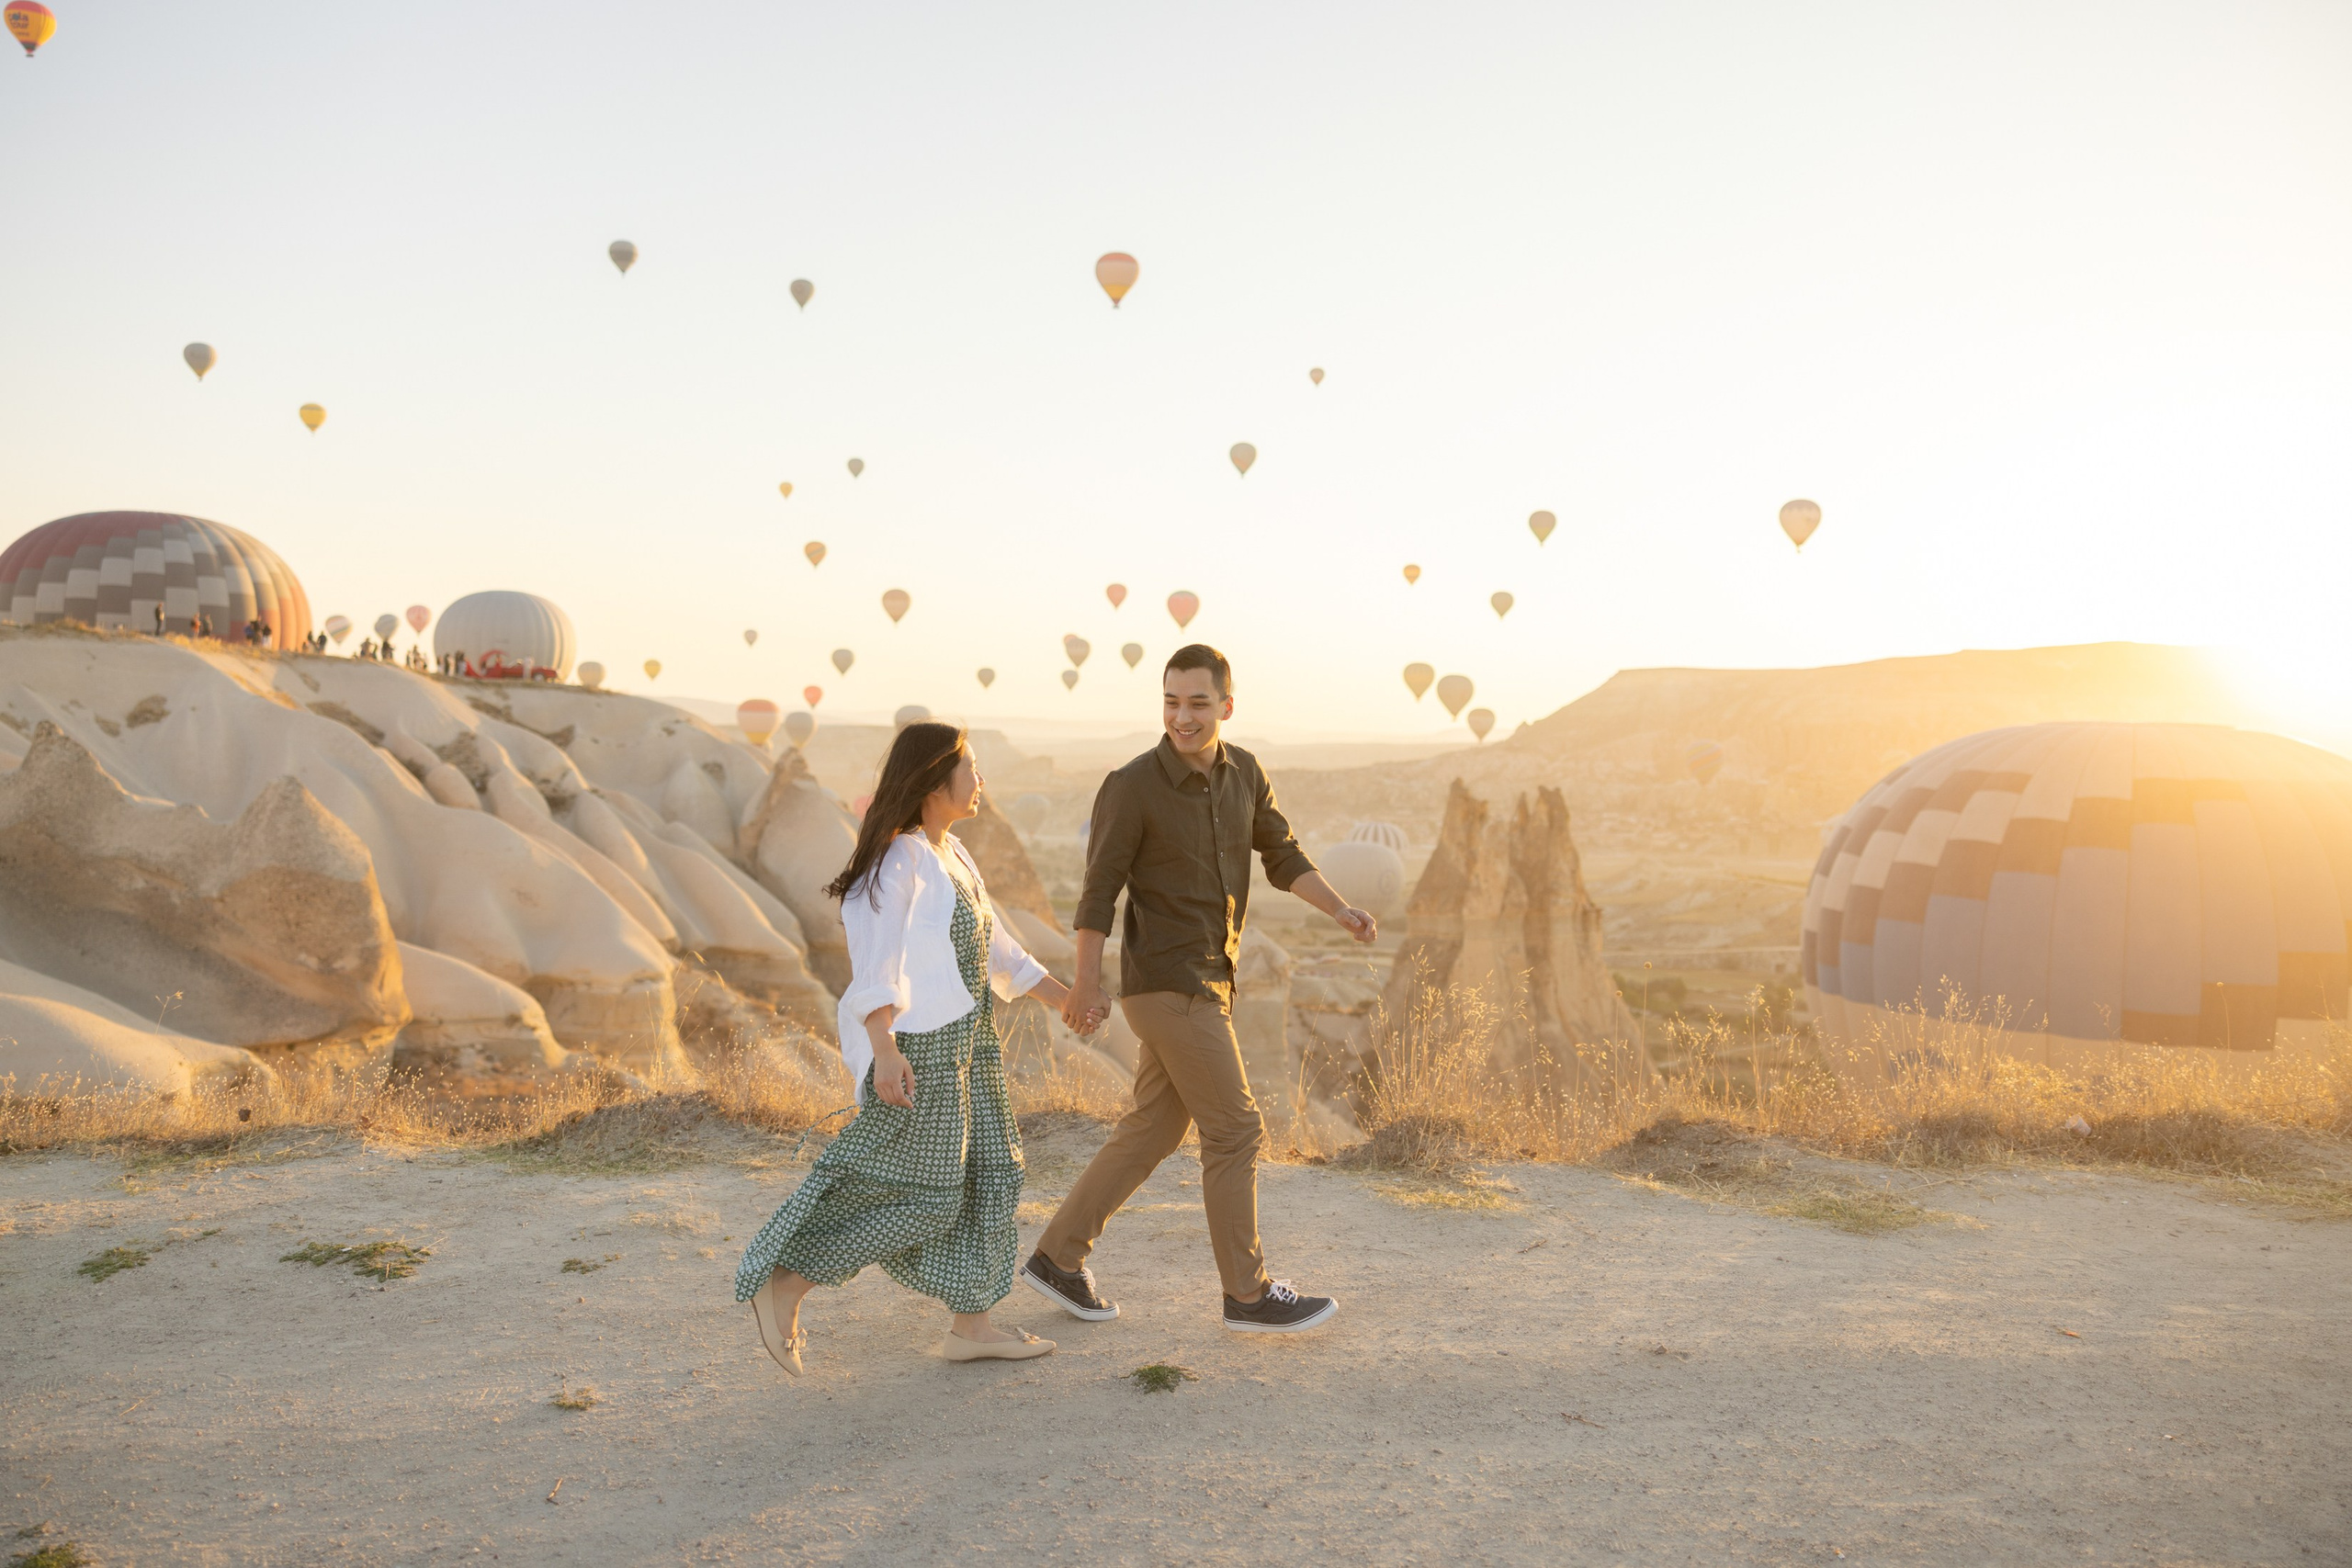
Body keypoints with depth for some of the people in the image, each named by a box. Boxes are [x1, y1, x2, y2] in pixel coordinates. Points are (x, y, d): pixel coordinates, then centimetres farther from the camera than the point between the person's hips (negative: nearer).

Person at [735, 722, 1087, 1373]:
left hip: (964, 1044, 10)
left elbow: (993, 946, 22)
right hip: (918, 1048, -10)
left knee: (987, 1172, 10)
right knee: (920, 1191, -5)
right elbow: (876, 960, -23)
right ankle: (782, 1284, 6)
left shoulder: (953, 856, 14)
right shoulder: (901, 859, -16)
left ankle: (971, 1325, 19)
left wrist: (1064, 996, 22)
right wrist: (884, 1051, -31)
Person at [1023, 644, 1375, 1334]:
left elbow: (1283, 856, 11)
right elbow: (1100, 888, -10)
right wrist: (1086, 986, -8)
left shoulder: (1243, 772, 5)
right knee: (1235, 1130, -3)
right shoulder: (1132, 786, -15)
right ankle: (1249, 1294, 9)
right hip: (1169, 984, -8)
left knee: (1152, 1131, 13)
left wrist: (1341, 909, -4)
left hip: (1207, 978, 8)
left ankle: (1058, 1258, 24)